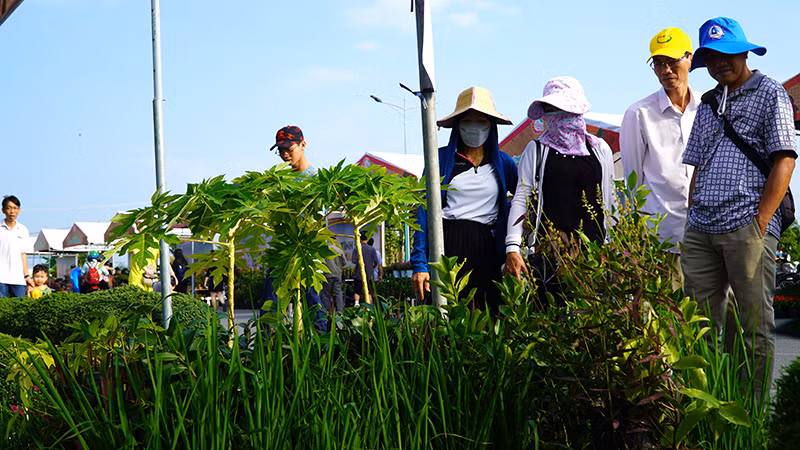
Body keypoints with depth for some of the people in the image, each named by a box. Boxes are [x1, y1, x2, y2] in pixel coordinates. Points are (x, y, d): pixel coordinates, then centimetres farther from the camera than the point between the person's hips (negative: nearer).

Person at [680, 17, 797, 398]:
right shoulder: (707, 105, 21)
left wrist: (760, 223, -12)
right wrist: (692, 222, 11)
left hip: (747, 227, -6)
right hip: (701, 231, 6)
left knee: (754, 324, -2)